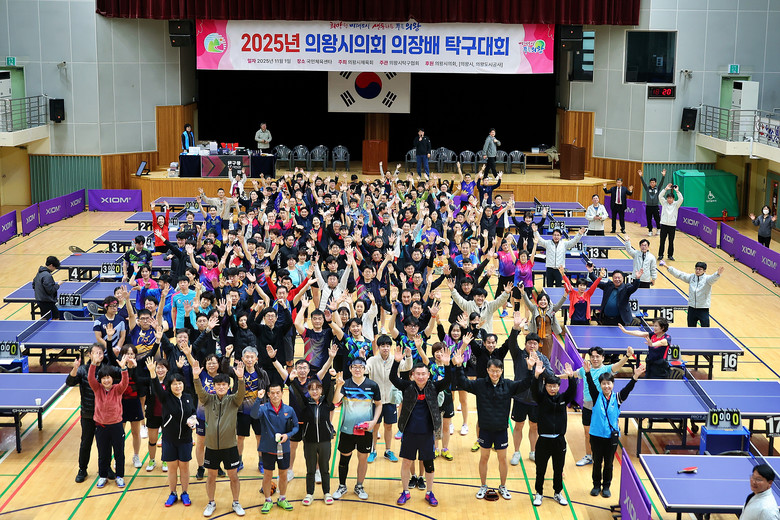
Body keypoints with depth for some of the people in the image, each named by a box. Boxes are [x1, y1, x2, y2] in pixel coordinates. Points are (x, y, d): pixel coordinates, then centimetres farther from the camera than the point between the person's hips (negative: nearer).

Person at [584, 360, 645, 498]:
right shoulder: (597, 396, -3)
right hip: (597, 435, 0)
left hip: (612, 436, 0)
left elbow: (628, 388, -16)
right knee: (597, 462, 11)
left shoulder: (617, 398, -2)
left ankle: (606, 487, 25)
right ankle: (596, 485, 26)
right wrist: (588, 372, -37)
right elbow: (591, 385, -19)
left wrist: (635, 377, -33)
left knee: (609, 463, 11)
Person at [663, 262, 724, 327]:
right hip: (692, 308, 5)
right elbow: (679, 274, 8)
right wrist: (668, 267, 3)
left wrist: (718, 273, -51)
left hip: (703, 309, -4)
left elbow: (713, 278, -29)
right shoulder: (691, 277, 5)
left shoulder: (707, 279, -9)